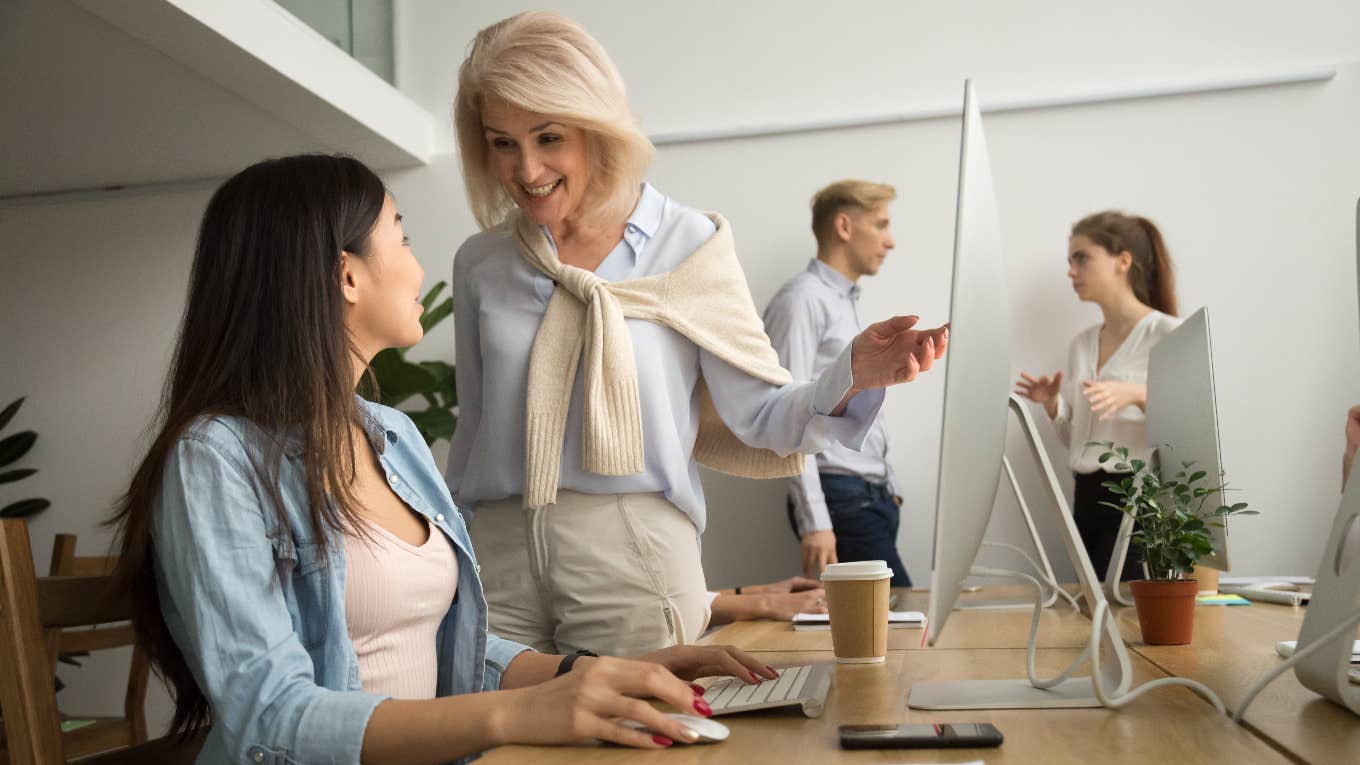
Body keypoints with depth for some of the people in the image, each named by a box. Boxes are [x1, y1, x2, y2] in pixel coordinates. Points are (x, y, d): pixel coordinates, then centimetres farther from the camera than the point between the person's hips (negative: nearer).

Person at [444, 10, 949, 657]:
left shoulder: (687, 244, -1)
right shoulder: (480, 264, 8)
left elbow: (761, 416, -2)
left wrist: (853, 374, -20)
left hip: (631, 558, -2)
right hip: (495, 554, 3)